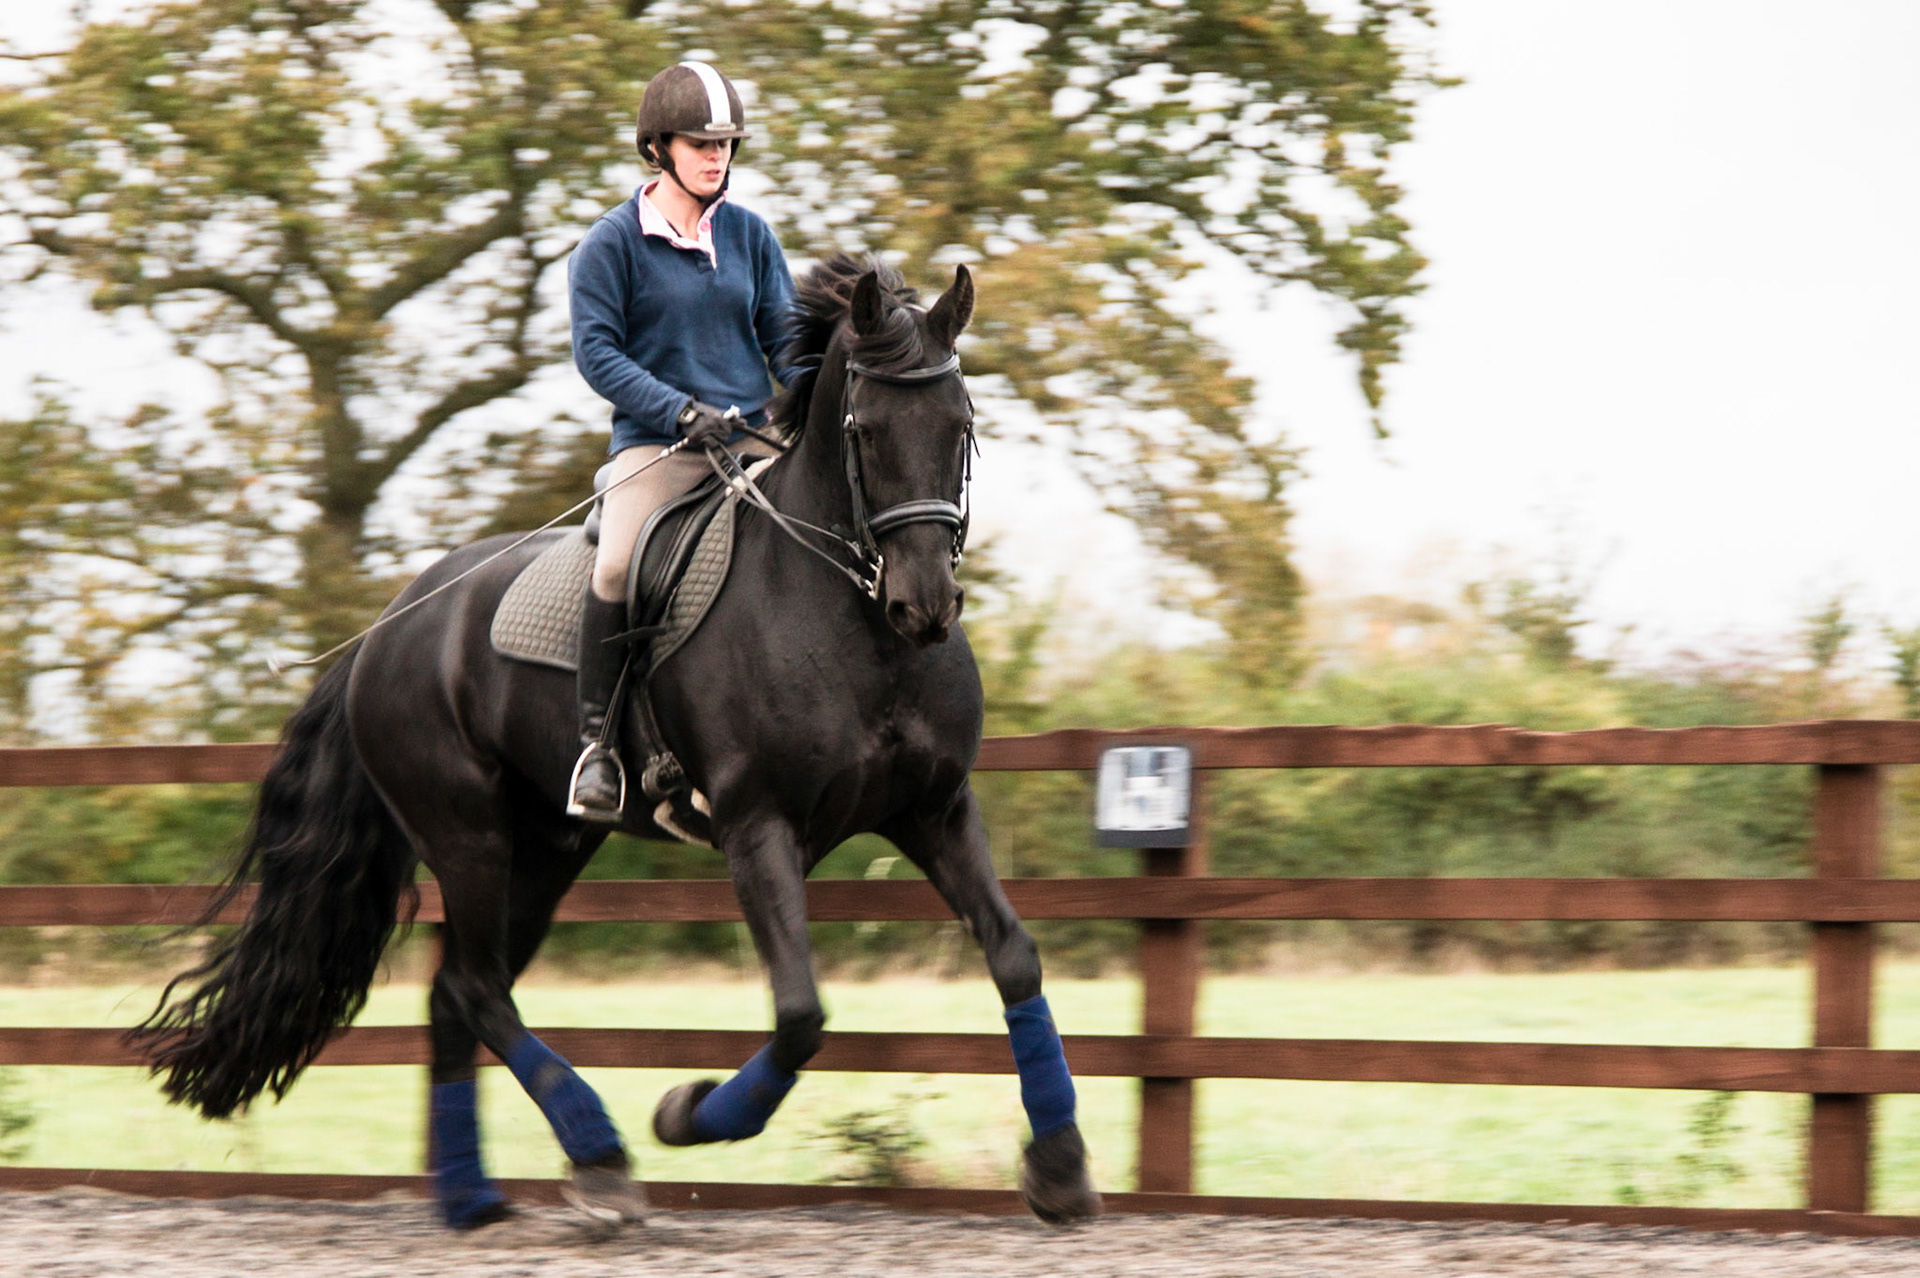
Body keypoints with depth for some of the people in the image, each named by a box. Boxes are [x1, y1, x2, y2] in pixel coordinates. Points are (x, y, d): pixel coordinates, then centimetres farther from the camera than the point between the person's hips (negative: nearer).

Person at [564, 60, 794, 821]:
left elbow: (786, 337, 15)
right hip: (655, 443, -4)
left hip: (754, 438, 4)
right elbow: (596, 352, -6)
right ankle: (596, 739, -14)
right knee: (617, 566, -28)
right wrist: (682, 412, -17)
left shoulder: (749, 236, 13)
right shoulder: (613, 243, 0)